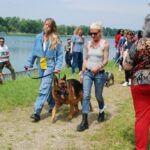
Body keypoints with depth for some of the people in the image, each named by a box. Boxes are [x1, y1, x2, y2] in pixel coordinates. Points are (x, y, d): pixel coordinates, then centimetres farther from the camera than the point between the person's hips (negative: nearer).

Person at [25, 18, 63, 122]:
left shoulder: (56, 39, -6)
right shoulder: (38, 37, 4)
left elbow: (60, 55, -6)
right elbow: (34, 52, 12)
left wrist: (58, 67, -17)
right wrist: (29, 63, 9)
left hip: (50, 65, -5)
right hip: (40, 65, 5)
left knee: (44, 89, -11)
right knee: (48, 87, 18)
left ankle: (37, 112, -12)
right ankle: (53, 105, 36)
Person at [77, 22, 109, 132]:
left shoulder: (105, 44, -7)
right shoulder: (88, 44, 6)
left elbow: (106, 60, -11)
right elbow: (85, 59, 10)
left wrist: (98, 67, -30)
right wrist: (82, 73, 9)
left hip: (99, 74, -3)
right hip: (87, 73, 3)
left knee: (98, 96, 12)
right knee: (86, 95, -9)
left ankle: (101, 112, 42)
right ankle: (84, 121, -8)